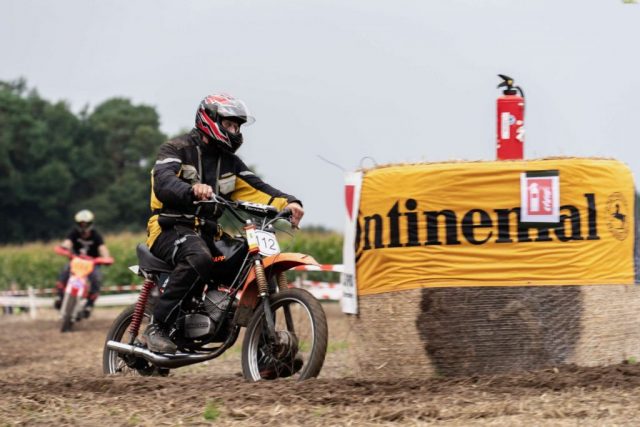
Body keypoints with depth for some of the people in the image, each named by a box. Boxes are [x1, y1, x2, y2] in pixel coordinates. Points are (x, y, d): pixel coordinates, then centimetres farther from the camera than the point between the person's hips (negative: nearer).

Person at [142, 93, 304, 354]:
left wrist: (287, 203, -13)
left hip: (210, 232, 7)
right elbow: (163, 183, -21)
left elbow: (256, 189, 8)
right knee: (199, 258, -39)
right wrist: (193, 190, -43)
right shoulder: (176, 150, -2)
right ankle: (156, 327, -33)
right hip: (171, 228, -7)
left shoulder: (229, 162, 19)